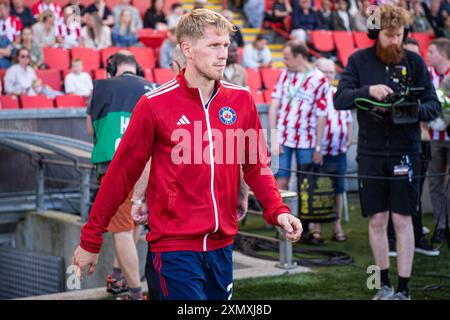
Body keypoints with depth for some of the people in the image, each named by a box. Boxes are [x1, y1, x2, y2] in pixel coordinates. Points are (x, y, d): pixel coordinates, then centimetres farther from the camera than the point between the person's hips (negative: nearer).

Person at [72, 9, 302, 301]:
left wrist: (276, 210, -5)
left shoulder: (241, 100, 4)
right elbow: (122, 174, -4)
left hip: (221, 245, 5)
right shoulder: (154, 105, -8)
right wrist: (90, 241, -1)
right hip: (174, 249, -5)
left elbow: (256, 165, 13)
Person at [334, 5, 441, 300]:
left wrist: (415, 108, -22)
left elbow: (434, 106, 0)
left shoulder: (414, 61, 0)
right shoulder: (359, 60, 2)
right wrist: (368, 91, -26)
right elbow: (340, 99, -8)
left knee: (402, 220, -2)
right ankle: (385, 285, 22)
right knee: (377, 220, 8)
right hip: (371, 153, 1)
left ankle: (404, 290, 5)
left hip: (405, 152, -1)